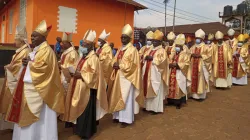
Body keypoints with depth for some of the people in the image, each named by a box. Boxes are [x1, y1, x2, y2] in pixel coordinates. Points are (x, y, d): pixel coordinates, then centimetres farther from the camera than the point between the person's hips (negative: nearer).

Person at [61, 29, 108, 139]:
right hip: (79, 87, 9)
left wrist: (80, 75, -21)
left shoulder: (93, 58, -15)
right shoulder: (84, 56, 13)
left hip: (87, 89, -9)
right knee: (79, 108, 17)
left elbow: (94, 74, -21)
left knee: (86, 110, 0)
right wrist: (75, 73, 2)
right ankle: (80, 128, 31)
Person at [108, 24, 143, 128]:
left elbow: (131, 65, -16)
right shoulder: (120, 49, 13)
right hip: (118, 76, 8)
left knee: (126, 97, -1)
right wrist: (115, 64, -7)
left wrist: (119, 66, -16)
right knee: (118, 96, 12)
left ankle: (126, 119, 10)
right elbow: (115, 60, 16)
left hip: (127, 77, -7)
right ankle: (119, 116, 24)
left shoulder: (132, 50, -10)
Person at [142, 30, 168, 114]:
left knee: (156, 91, -1)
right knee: (148, 89, 11)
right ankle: (149, 106, 23)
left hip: (156, 74, -7)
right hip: (148, 73, 7)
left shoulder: (162, 51, -6)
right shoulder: (150, 50, 15)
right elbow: (144, 57, 13)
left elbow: (161, 61, -18)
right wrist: (146, 57, -8)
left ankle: (156, 108, 7)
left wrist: (152, 59, -19)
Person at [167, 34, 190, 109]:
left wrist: (177, 64, -21)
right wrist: (170, 64, -8)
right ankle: (171, 100, 20)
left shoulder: (185, 54, -5)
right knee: (171, 86, 9)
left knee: (178, 88, -2)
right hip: (171, 73, 6)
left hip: (180, 74, -6)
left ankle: (179, 102, 7)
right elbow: (169, 60, 15)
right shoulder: (173, 52, 12)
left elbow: (186, 64, -13)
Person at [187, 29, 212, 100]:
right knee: (193, 80, 5)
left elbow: (209, 57, -4)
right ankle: (194, 94, 15)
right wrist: (192, 55, -6)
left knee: (201, 80, -3)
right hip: (193, 66, 5)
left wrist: (201, 56, -15)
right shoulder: (193, 47, 11)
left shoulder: (205, 47, -2)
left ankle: (201, 96, 6)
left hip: (201, 66, -4)